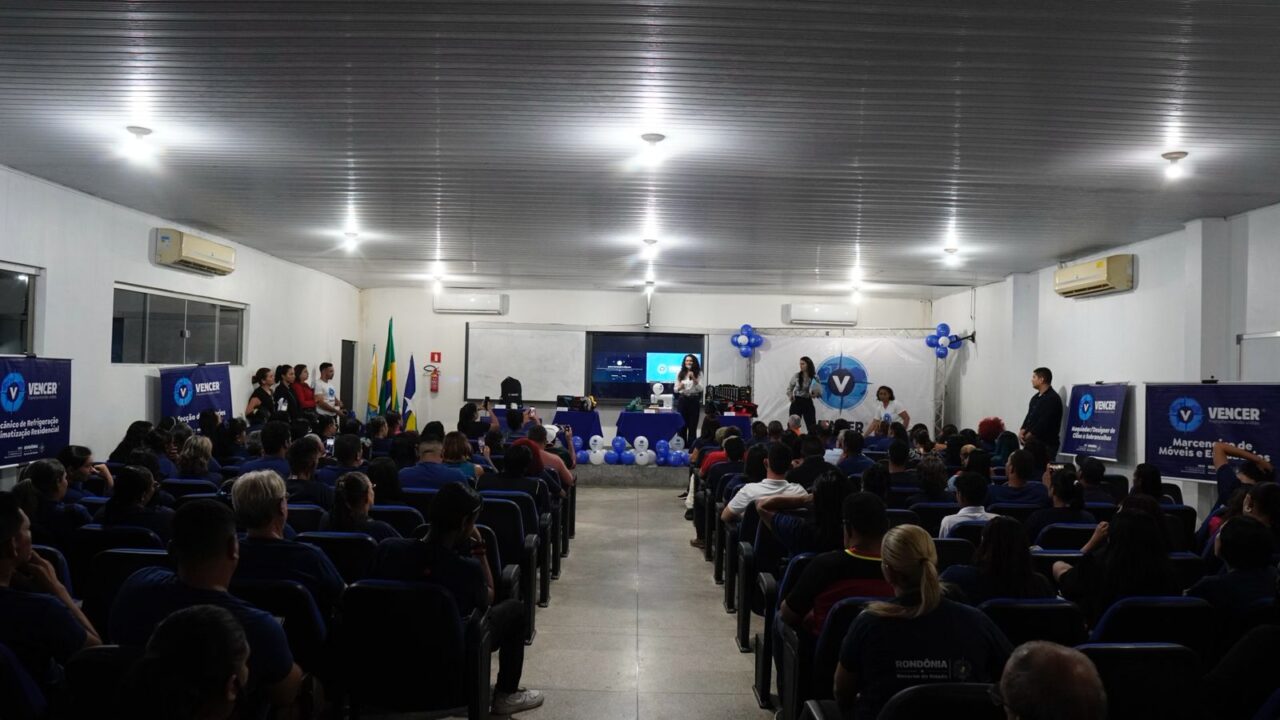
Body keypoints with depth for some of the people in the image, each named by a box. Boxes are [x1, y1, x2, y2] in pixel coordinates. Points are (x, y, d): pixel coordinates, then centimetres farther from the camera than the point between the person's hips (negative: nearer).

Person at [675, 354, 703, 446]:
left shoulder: (699, 374, 1)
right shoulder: (680, 373, 5)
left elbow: (700, 389, -8)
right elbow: (675, 389, 7)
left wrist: (694, 379, -19)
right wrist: (679, 387, -16)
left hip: (694, 400, -1)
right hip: (682, 400, 1)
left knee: (692, 424, 1)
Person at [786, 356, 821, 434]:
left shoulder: (815, 378, -4)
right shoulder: (796, 376, -2)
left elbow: (820, 391, 1)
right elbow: (789, 388, 10)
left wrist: (816, 394, -21)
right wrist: (790, 396, -7)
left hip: (808, 403, -1)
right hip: (796, 402, 1)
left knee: (812, 428, -1)